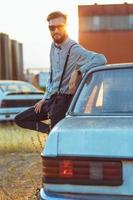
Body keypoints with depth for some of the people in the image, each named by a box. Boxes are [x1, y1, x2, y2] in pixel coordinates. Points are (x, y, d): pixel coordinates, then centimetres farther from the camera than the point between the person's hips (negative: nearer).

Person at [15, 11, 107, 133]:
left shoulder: (74, 49, -17)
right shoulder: (53, 46, 10)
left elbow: (101, 59, -33)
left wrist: (78, 71, -35)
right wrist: (45, 98, 18)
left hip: (65, 100, -9)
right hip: (51, 99, 9)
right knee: (20, 119, 11)